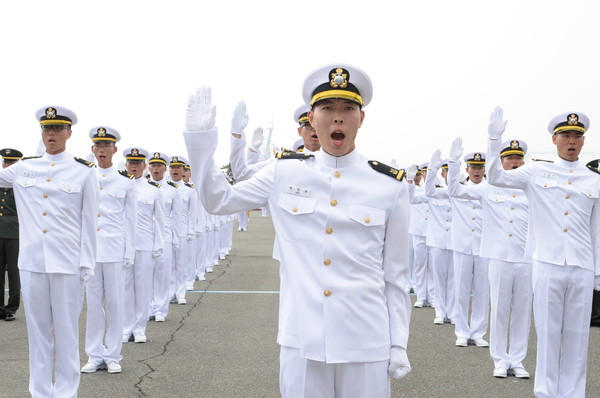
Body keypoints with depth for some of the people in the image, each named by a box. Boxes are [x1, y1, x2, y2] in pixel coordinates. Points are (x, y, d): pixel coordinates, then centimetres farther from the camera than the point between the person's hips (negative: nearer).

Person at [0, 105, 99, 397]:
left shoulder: (84, 172, 0)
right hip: (31, 261, 3)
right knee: (37, 329, 10)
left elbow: (89, 221, 0)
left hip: (67, 263, -3)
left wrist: (86, 263, -2)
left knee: (66, 330, 4)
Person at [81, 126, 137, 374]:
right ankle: (95, 355, 14)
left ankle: (112, 356, 11)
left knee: (115, 301, 2)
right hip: (89, 247, 2)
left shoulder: (126, 182, 3)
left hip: (114, 248, -2)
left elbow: (130, 219, 3)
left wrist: (129, 253, -1)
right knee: (93, 302, 5)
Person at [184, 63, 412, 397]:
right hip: (301, 342, 1)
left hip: (366, 345, -1)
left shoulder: (390, 185, -1)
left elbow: (395, 274, 3)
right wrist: (200, 136, 1)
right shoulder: (285, 173, 2)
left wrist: (399, 344, 3)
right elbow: (217, 200, 11)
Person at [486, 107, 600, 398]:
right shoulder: (537, 172, 4)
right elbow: (495, 178, -2)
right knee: (547, 333, 5)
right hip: (547, 265, -2)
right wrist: (494, 140, -15)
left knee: (577, 335, 6)